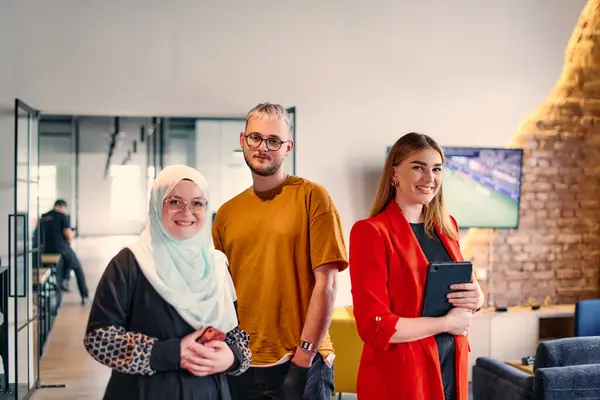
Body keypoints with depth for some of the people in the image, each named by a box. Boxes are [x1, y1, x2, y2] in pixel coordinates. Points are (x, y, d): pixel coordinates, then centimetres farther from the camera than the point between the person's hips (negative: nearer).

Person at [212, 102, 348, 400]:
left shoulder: (311, 196, -6)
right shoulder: (226, 213, 6)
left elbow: (326, 283, -10)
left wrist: (304, 355, -12)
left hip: (299, 363, -4)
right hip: (240, 366, 4)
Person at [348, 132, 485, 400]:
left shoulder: (447, 227, 6)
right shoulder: (371, 231, -14)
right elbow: (374, 326, -19)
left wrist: (476, 299, -5)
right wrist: (446, 323, -13)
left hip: (451, 369, 6)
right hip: (399, 376, -6)